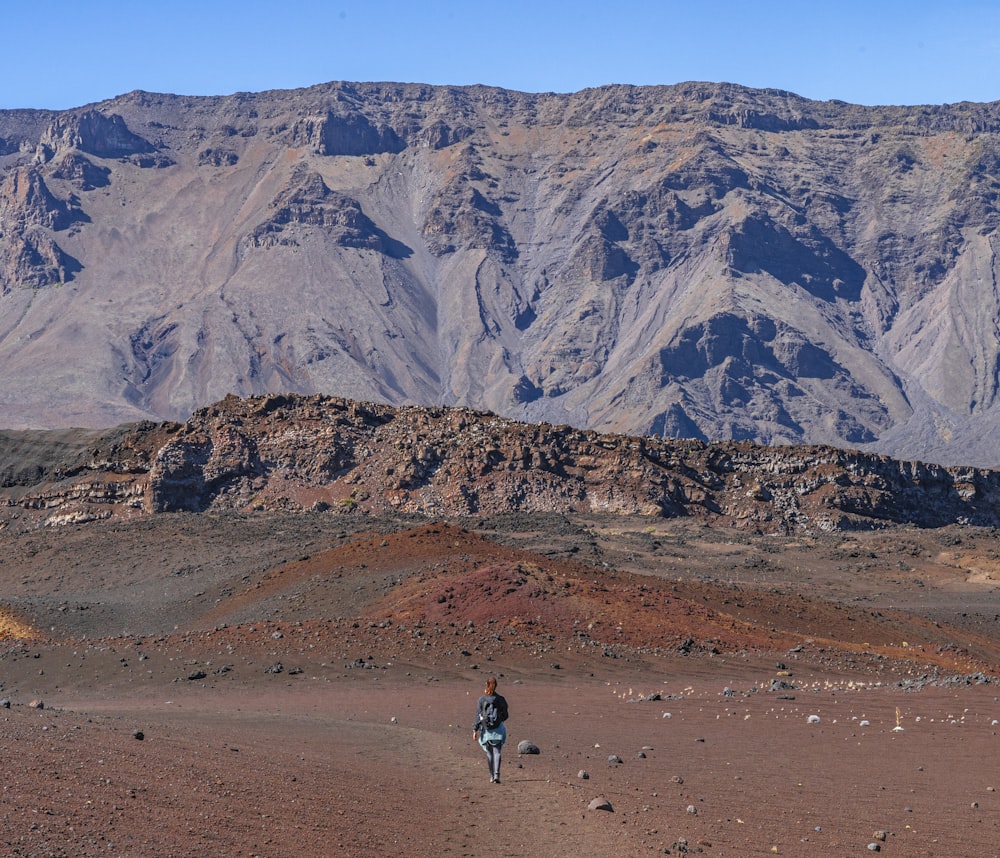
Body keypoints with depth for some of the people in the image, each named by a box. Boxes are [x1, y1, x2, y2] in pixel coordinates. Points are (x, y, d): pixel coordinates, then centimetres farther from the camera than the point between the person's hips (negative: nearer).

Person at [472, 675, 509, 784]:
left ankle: (492, 776, 19)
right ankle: (496, 774, -22)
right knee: (497, 752, -3)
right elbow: (505, 715, 4)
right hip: (498, 729, -1)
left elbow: (478, 716, -5)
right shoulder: (501, 699, -3)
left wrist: (475, 730, -2)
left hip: (486, 729, 1)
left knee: (489, 753, 14)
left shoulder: (481, 700, -4)